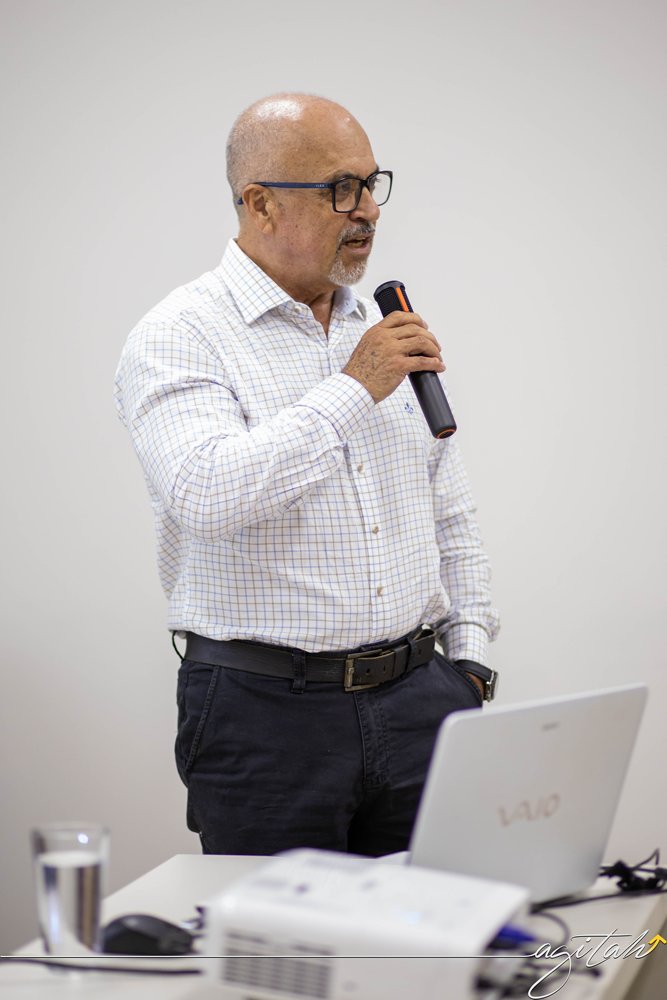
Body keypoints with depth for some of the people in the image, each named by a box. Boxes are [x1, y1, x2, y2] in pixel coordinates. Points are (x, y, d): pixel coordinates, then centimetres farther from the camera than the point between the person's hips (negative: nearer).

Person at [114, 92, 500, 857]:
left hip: (417, 700, 5)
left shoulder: (387, 332, 14)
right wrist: (353, 389, -17)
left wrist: (468, 661, 11)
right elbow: (209, 494, -25)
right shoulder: (176, 339, -6)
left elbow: (450, 521, 20)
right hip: (267, 709, -5)